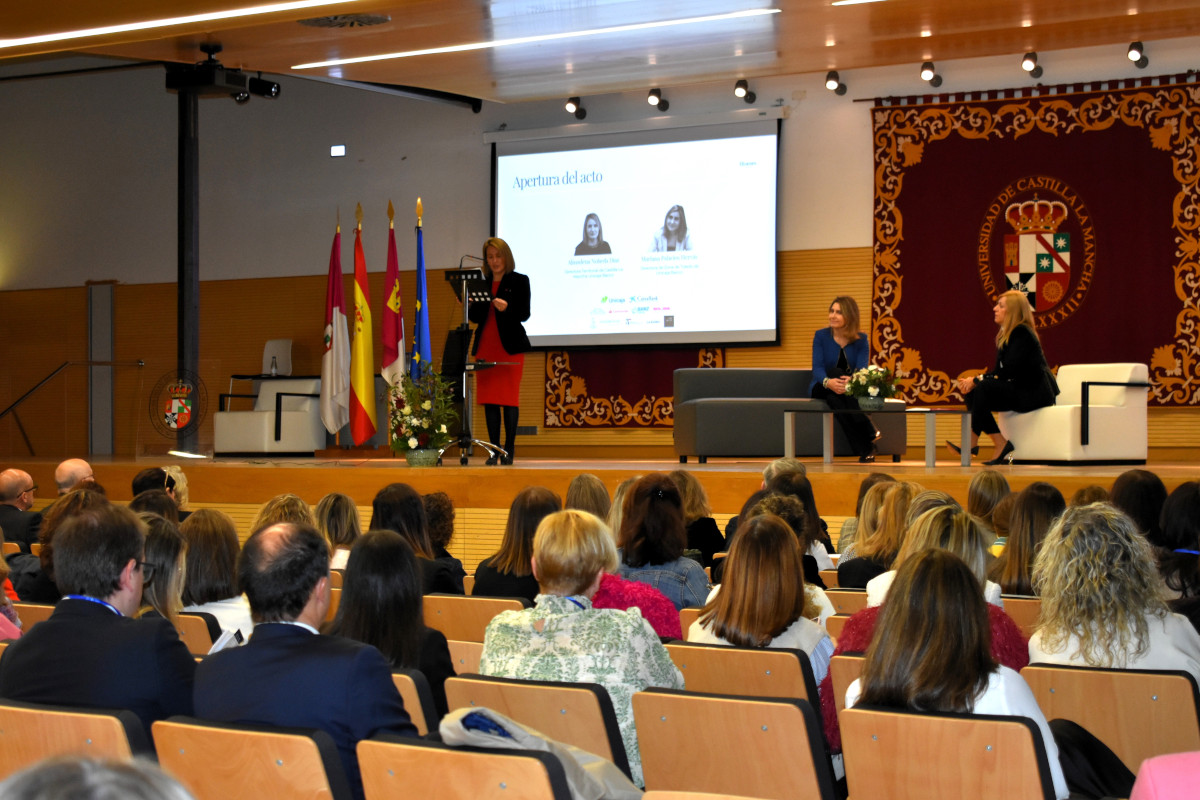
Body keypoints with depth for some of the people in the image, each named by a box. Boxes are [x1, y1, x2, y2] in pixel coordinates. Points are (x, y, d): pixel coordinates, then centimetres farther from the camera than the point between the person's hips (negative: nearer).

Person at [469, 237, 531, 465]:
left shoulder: (519, 281, 2)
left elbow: (524, 314, -6)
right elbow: (476, 317, 15)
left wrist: (506, 308, -23)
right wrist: (467, 305, -4)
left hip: (510, 346, -4)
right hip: (485, 346, 4)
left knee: (509, 397, -6)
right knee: (488, 398, 2)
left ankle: (509, 449, -4)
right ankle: (494, 449, 5)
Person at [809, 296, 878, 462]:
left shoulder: (861, 340, -1)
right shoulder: (821, 336, -3)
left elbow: (862, 369, -14)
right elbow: (817, 368, -14)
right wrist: (828, 382, -39)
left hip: (850, 390, 0)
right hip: (822, 387, 0)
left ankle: (865, 449, -38)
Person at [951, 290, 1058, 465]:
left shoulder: (1022, 333, -15)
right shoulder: (1004, 334, 13)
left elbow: (1007, 372, -21)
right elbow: (999, 371, 10)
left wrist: (977, 380, -17)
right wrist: (973, 380, -7)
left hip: (1035, 393, -9)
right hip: (1019, 390, 9)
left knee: (984, 389, -26)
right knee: (972, 392, -8)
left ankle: (972, 443, -17)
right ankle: (1001, 446, -11)